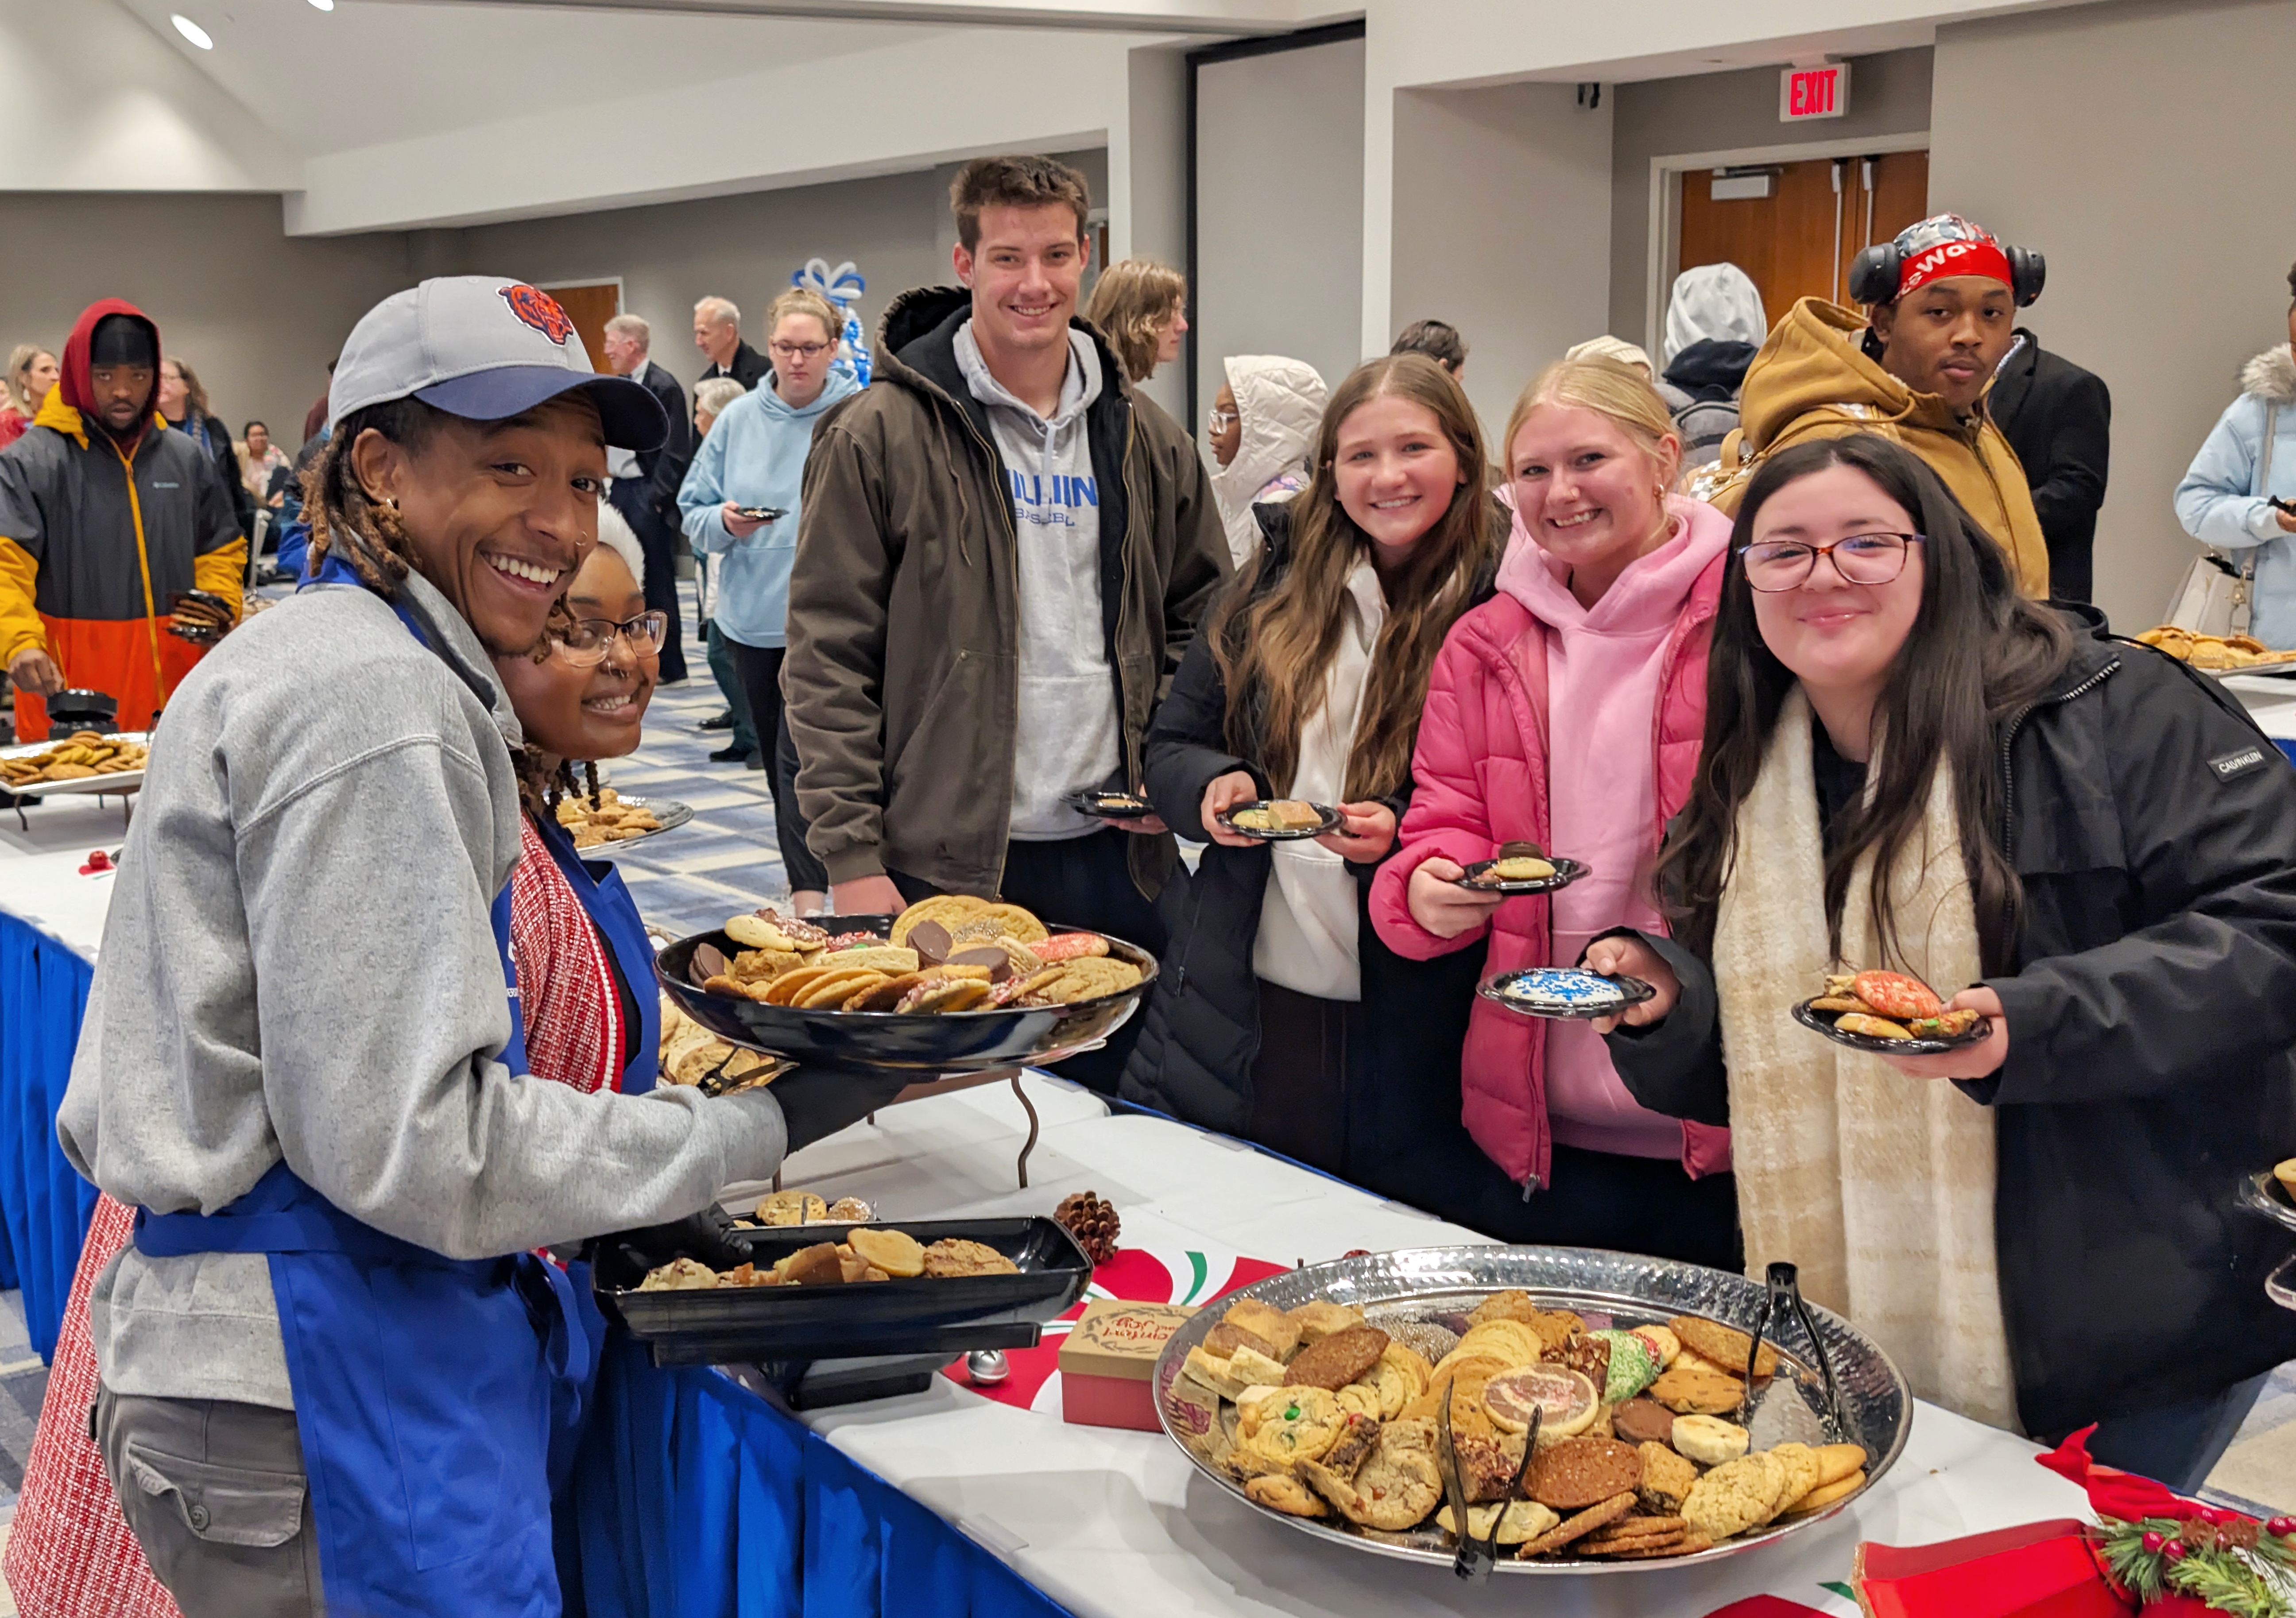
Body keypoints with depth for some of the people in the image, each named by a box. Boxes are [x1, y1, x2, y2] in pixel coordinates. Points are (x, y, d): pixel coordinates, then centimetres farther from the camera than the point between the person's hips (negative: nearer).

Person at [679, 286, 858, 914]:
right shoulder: (739, 420, 7)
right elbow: (693, 511, 10)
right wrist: (725, 521, -11)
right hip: (753, 618, 5)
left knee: (800, 755, -17)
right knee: (778, 760, 14)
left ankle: (810, 900, -18)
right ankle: (808, 893, 29)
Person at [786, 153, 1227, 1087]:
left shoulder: (1145, 439, 8)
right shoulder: (886, 434, -6)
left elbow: (1202, 618, 18)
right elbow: (828, 658, -7)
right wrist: (851, 857, -11)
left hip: (1117, 856, 4)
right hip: (941, 862, -4)